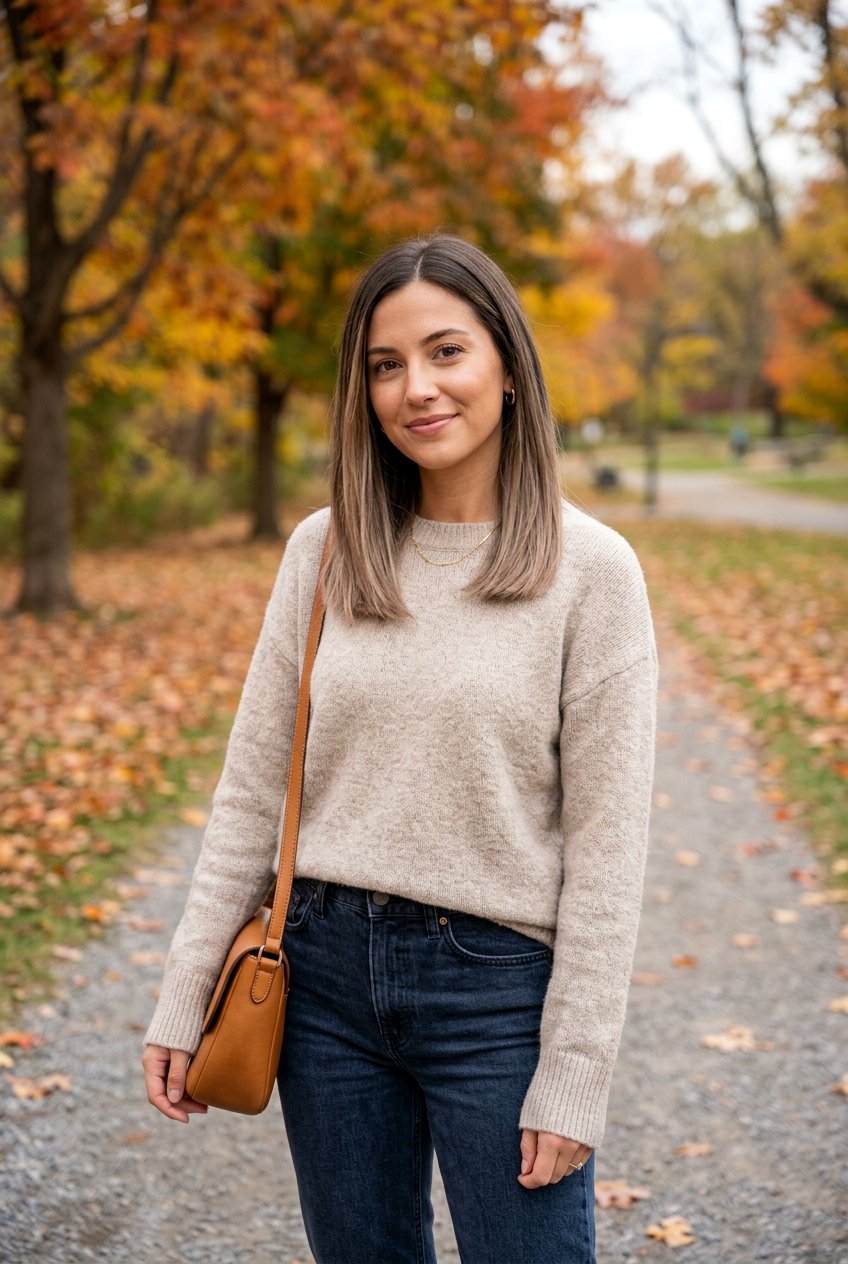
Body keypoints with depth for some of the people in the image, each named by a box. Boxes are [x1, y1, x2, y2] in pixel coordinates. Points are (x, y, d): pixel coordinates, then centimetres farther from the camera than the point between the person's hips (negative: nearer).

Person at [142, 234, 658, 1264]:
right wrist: (183, 997, 3)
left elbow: (606, 840, -8)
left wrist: (574, 1074, -10)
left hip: (498, 985, -3)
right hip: (327, 968, 4)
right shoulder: (323, 552, 2)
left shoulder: (589, 570, -8)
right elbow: (252, 789, 5)